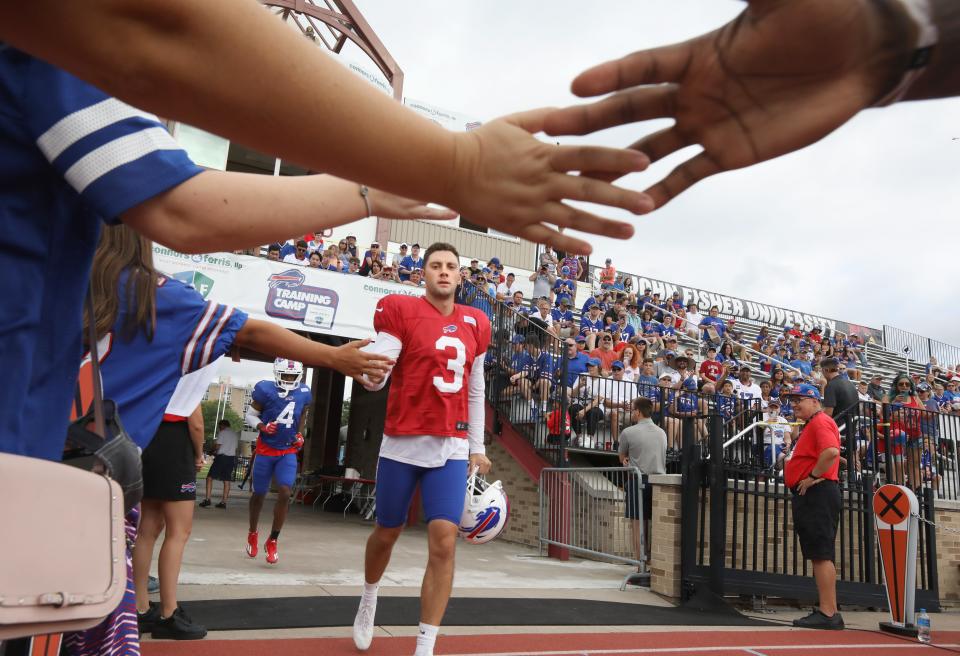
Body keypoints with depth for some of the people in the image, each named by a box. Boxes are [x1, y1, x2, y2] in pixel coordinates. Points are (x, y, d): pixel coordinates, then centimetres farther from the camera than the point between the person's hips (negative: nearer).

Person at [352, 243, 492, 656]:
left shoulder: (476, 323, 9)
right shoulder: (399, 310, -5)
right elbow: (374, 380, -11)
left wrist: (477, 447, 15)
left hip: (452, 448, 3)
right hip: (402, 443, -2)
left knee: (443, 543, -7)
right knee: (386, 534, 15)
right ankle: (368, 600, 47)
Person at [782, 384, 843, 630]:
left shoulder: (821, 421, -10)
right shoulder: (811, 425, 22)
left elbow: (831, 451, -27)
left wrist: (813, 477, -20)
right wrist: (790, 460, 12)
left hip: (817, 492, -11)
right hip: (811, 496, 11)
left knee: (821, 554, -10)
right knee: (819, 554, 11)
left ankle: (828, 614, -9)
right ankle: (828, 611, 17)